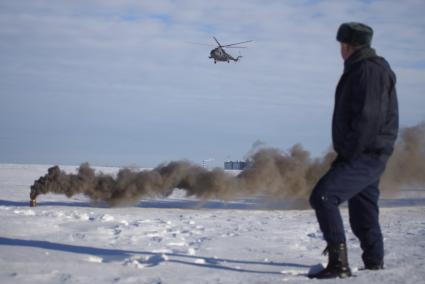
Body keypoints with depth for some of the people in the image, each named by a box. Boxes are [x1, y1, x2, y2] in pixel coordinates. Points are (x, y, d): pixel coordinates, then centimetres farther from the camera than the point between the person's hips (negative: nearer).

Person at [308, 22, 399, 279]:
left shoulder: (369, 70, -14)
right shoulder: (360, 70, 20)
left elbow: (369, 118, -23)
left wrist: (348, 153, -21)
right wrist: (347, 154, 17)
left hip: (365, 156, -11)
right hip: (364, 156, 11)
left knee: (323, 196, -19)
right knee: (362, 212, 15)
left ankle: (339, 263, -20)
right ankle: (375, 266, 23)